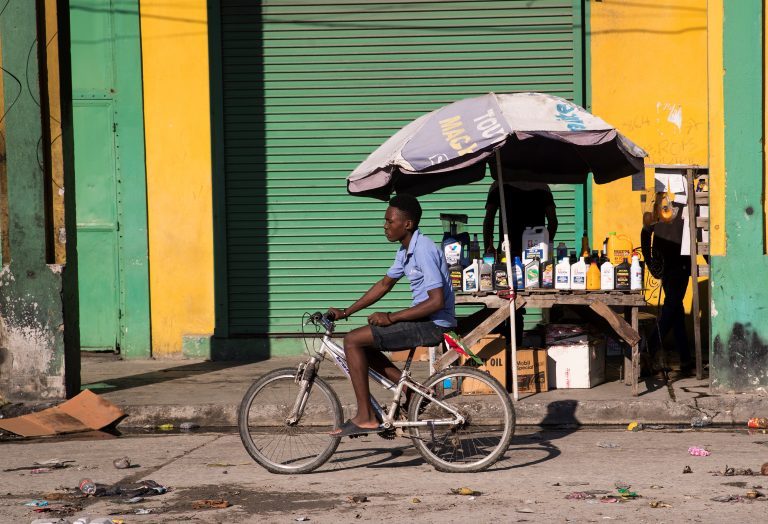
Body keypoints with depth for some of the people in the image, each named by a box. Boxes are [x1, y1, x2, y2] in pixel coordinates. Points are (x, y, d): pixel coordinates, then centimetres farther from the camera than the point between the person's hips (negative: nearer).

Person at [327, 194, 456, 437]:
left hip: (433, 325, -10)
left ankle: (365, 418, -10)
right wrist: (345, 312, 18)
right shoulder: (406, 250, 11)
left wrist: (391, 317, -20)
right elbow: (384, 285, 23)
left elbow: (437, 301, -25)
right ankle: (411, 390, 9)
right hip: (422, 322, 10)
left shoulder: (424, 250, -19)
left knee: (353, 340, -12)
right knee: (363, 345, 13)